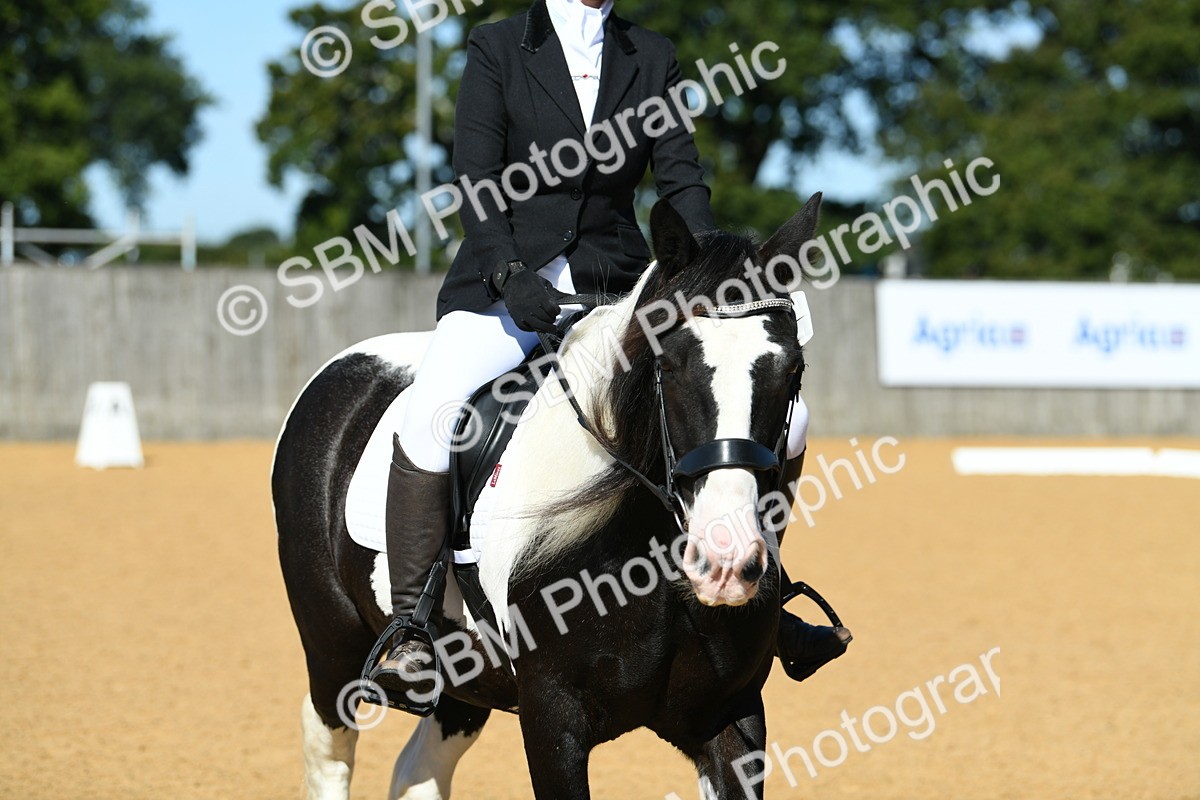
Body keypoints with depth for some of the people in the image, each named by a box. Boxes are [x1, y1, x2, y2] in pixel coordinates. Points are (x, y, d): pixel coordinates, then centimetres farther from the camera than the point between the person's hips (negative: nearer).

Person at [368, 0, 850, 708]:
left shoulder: (653, 59, 12)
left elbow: (682, 180, 3)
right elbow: (478, 184, -5)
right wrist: (509, 275, -21)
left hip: (619, 290, 3)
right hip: (508, 285, -3)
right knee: (430, 413, -32)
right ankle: (411, 629, -25)